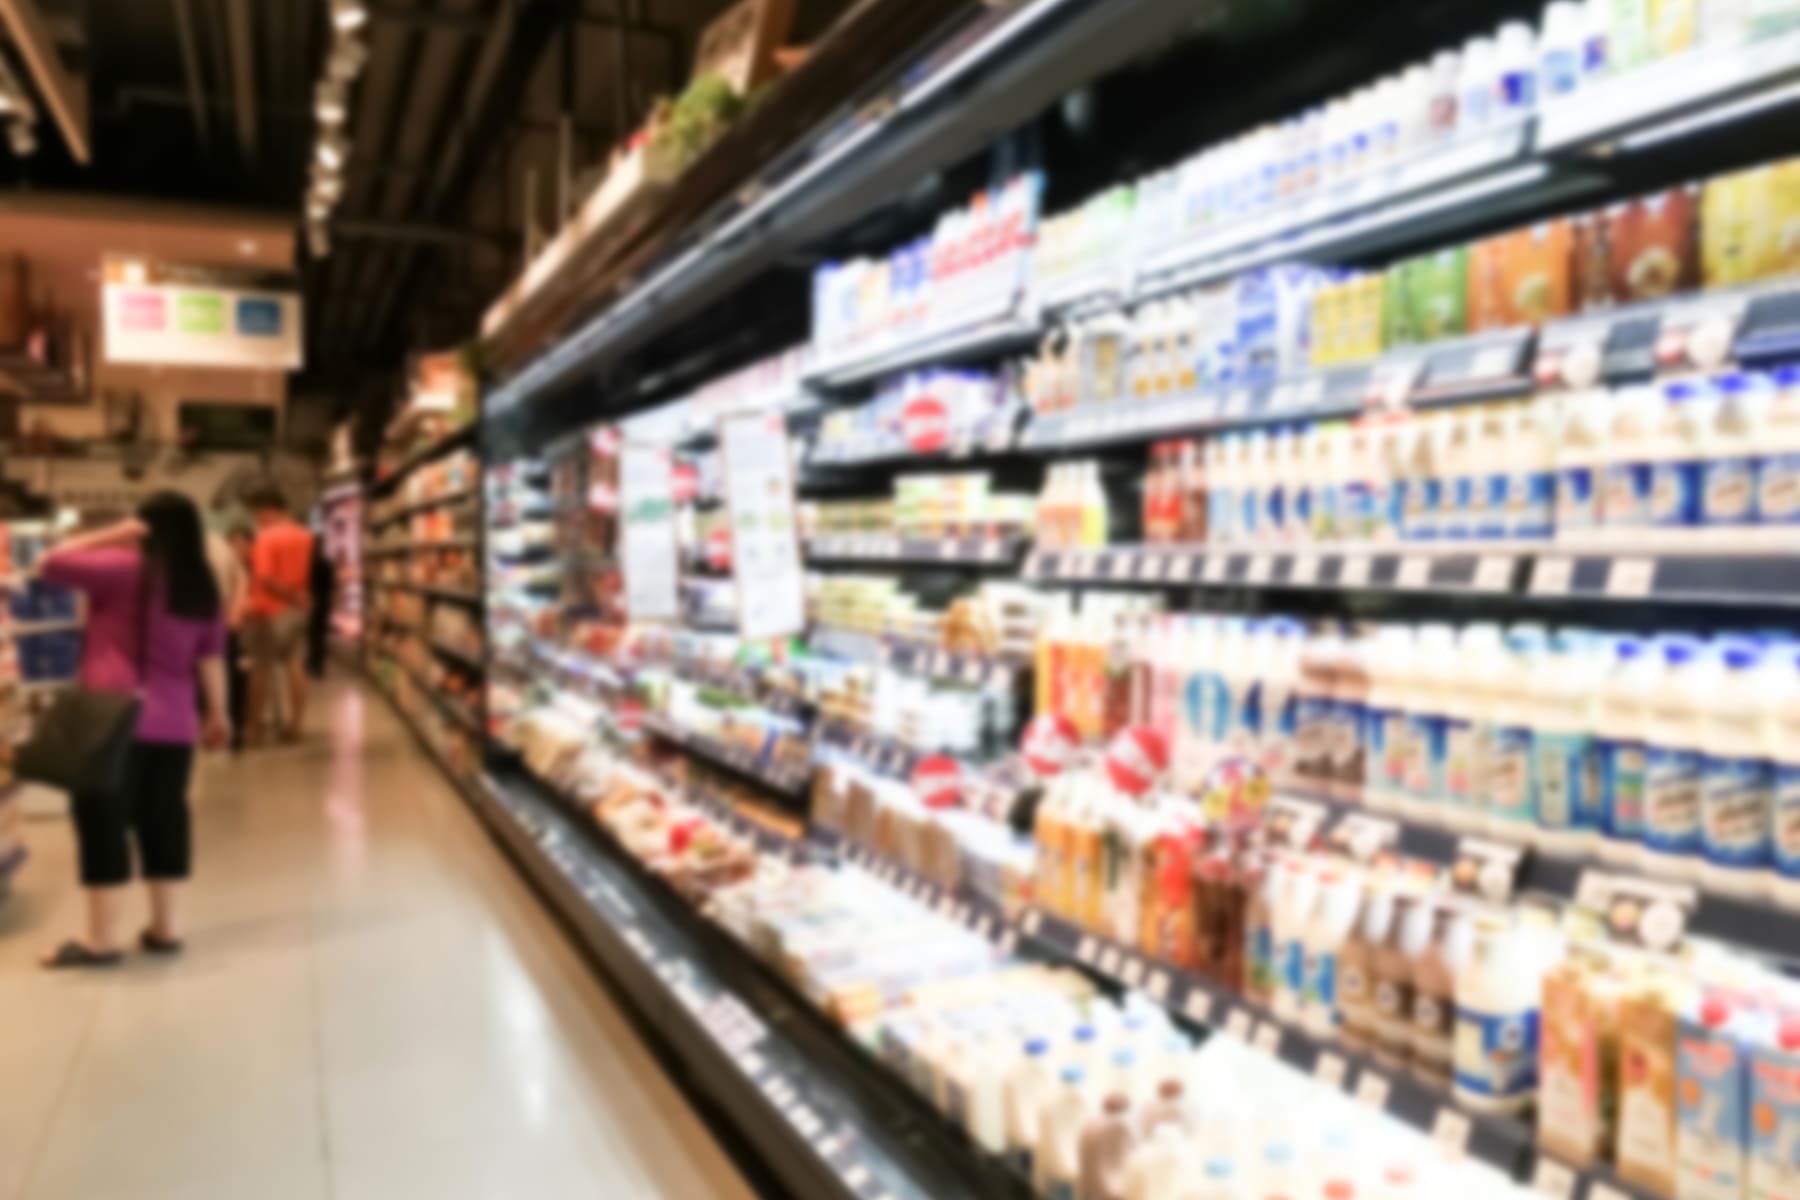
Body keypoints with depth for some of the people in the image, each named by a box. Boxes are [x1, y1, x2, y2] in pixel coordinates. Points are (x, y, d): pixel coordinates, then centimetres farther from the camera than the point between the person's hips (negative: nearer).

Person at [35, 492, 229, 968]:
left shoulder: (124, 569, -7)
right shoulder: (204, 587, 9)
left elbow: (52, 564, -1)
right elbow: (210, 655, 9)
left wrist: (110, 535, 0)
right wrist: (217, 712, 13)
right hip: (175, 721, 6)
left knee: (103, 820, 0)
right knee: (163, 818, 11)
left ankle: (101, 939, 2)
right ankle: (166, 927, 17)